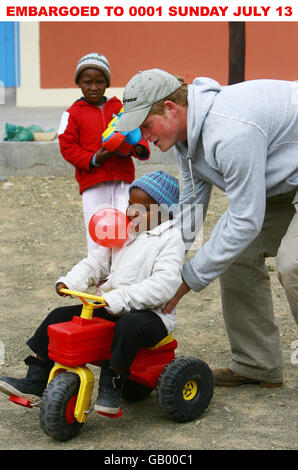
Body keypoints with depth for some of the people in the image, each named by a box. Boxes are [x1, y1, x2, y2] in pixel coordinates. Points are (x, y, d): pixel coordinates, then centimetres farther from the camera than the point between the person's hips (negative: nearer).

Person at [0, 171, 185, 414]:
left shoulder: (171, 239, -9)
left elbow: (164, 284, -23)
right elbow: (96, 262, 12)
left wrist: (119, 299, -31)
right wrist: (69, 282, -9)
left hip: (149, 312, -7)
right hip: (110, 307, 7)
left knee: (128, 326, -40)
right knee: (60, 317, -1)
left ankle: (111, 388, -20)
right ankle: (34, 382, 3)